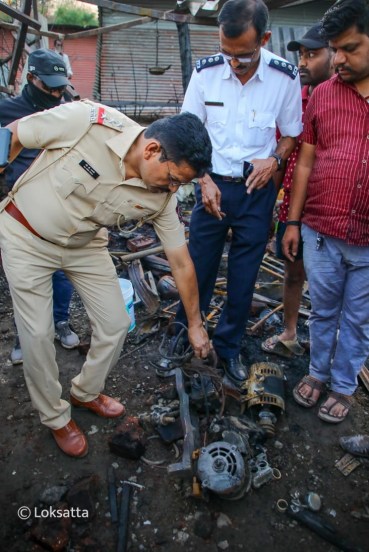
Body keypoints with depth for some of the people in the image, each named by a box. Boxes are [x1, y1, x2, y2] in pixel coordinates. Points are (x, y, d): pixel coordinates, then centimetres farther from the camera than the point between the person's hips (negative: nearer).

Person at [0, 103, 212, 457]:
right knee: (38, 333, -2)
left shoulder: (161, 198, -19)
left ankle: (86, 392, 31)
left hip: (85, 244, 4)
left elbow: (181, 262, -9)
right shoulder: (87, 120, -30)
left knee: (116, 324, 2)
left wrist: (195, 324, -1)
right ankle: (55, 417, 24)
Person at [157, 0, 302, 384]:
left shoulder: (285, 77, -8)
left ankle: (229, 346, 29)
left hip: (257, 190, 0)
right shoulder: (205, 72, -6)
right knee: (197, 268, 7)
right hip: (213, 186, 0)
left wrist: (276, 158, -15)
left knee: (244, 277, 8)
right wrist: (204, 181, -8)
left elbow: (291, 133, 6)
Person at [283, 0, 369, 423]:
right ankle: (317, 372, 37)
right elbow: (305, 162, 7)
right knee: (322, 311, 15)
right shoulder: (322, 95, 5)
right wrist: (293, 221, 4)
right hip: (321, 232, 1)